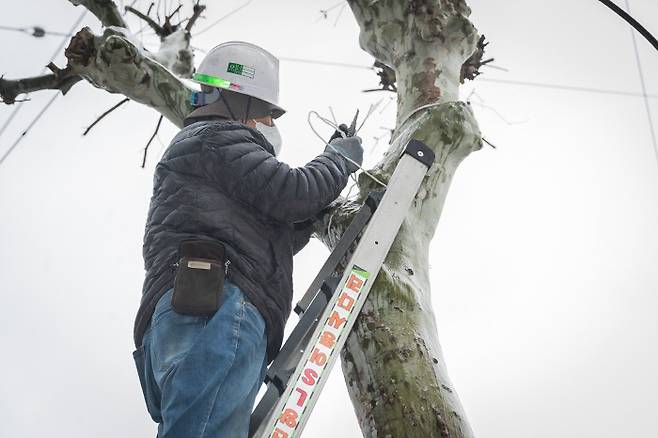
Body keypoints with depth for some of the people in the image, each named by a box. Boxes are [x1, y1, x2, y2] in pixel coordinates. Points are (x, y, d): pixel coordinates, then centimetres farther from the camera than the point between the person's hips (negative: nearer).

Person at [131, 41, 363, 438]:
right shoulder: (216, 137, 10)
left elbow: (269, 245, 39)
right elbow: (291, 193, -3)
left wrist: (318, 211, 32)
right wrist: (341, 158, 15)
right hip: (215, 305, -10)